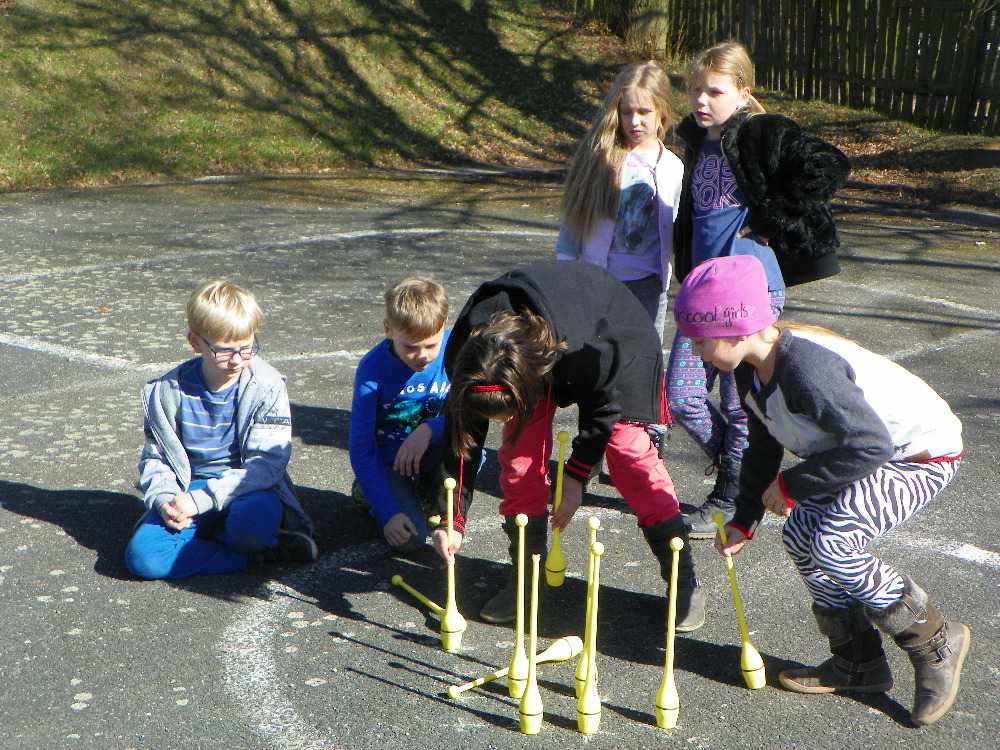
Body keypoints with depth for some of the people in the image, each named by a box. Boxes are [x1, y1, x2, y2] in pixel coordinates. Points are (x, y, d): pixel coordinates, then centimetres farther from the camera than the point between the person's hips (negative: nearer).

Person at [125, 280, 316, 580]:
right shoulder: (168, 391, -2)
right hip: (188, 489, 3)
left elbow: (267, 462, -16)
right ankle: (258, 553, -16)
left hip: (248, 489, -3)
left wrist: (201, 499, -24)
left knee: (253, 519, -40)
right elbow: (154, 458, 7)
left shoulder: (266, 386, -10)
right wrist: (164, 500, -16)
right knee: (142, 556, -24)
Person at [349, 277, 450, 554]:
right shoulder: (372, 369, -21)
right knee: (408, 539, -21)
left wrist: (430, 429, -34)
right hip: (388, 459, -2)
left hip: (434, 451, 2)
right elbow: (360, 446, -18)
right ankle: (368, 491, 11)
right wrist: (387, 510, -26)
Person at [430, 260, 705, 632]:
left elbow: (603, 403, -22)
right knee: (518, 455, -10)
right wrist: (452, 520, -23)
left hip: (620, 338, -4)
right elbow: (461, 438, -19)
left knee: (628, 448, -15)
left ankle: (684, 578, -3)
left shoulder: (586, 353, -45)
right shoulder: (464, 360, -31)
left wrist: (576, 473, -15)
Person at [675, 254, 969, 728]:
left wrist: (792, 485, -23)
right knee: (800, 536, -1)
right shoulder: (751, 370, -4)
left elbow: (870, 446, -33)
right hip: (870, 447, 10)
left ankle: (934, 641, -1)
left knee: (831, 544, -22)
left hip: (925, 454, -9)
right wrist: (743, 520, 2)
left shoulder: (806, 368, -34)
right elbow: (763, 450, 9)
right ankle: (858, 660, 15)